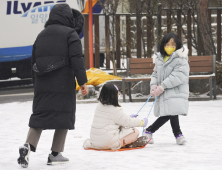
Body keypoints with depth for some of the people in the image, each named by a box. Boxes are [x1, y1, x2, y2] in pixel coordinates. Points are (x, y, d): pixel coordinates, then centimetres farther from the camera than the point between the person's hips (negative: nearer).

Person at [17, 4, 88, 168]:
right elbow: (77, 59, -13)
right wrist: (82, 82, -13)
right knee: (64, 116, 4)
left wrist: (37, 83, 25)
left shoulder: (42, 35, 16)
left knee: (39, 116, 7)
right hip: (63, 85, -5)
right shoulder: (70, 34, -4)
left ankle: (28, 146, -15)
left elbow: (34, 60, 19)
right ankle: (55, 154, 3)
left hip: (42, 85, 5)